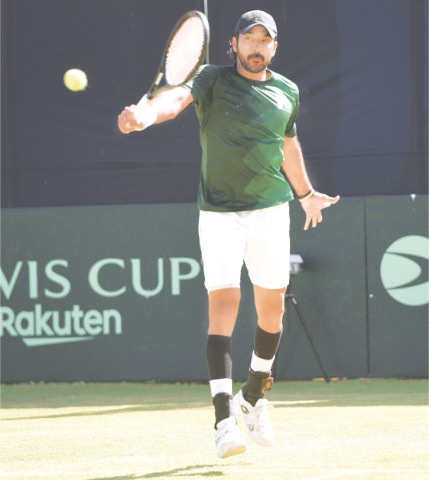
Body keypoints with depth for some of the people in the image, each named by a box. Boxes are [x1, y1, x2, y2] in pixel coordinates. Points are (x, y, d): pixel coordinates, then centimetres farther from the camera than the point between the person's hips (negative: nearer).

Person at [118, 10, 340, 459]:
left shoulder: (287, 92, 9)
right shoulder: (213, 80, -4)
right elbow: (179, 97, -25)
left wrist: (306, 193, 42)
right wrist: (147, 114, -47)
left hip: (271, 210, 4)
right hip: (219, 213, -4)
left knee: (272, 307, 8)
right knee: (223, 303, -14)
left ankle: (253, 396, 33)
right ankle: (224, 419, -18)